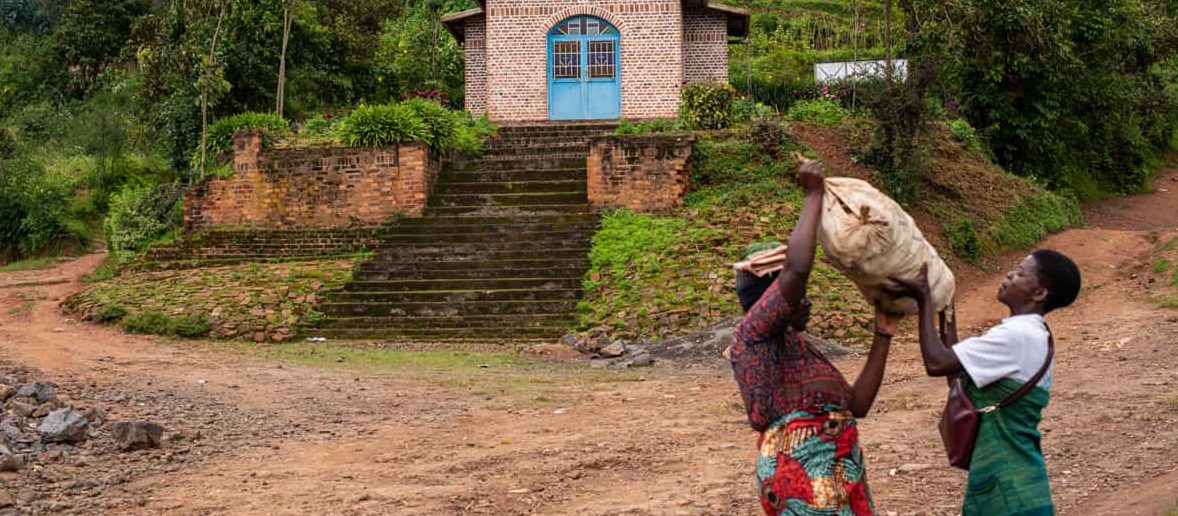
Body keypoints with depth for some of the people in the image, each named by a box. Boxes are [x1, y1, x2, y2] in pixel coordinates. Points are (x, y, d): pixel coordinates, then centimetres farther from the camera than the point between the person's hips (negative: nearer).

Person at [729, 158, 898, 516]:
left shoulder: (801, 350, 25)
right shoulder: (752, 334, -3)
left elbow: (856, 405, 17)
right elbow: (797, 267, -18)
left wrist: (883, 336, 19)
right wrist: (813, 194, -7)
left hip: (839, 473, 9)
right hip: (801, 473, -9)